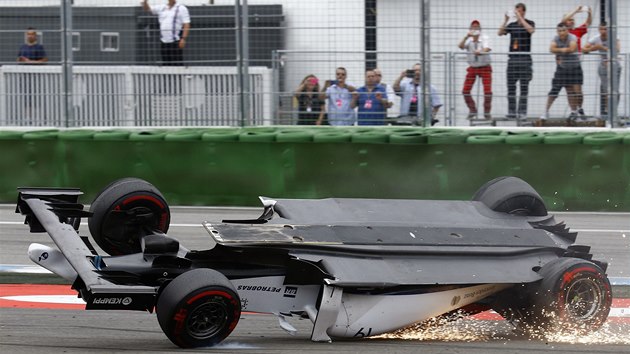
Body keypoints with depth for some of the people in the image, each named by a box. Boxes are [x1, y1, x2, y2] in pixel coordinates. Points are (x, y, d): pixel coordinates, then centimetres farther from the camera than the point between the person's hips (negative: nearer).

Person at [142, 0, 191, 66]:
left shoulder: (182, 9, 1)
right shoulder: (161, 8, 15)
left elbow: (186, 25, -6)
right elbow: (147, 8, 15)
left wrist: (183, 39, -17)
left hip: (176, 42, -5)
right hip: (164, 42, 5)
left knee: (178, 65, -9)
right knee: (166, 64, 5)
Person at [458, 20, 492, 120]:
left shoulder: (484, 39, -11)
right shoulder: (468, 40, -3)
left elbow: (486, 49, -30)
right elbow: (460, 46, -22)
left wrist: (480, 52, -53)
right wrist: (467, 36, -37)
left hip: (485, 67, -3)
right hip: (472, 68, 3)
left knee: (488, 91, -12)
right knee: (465, 91, -3)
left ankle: (487, 112, 7)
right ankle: (472, 111, 16)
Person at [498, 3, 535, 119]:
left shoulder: (529, 23, 3)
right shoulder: (512, 25, 12)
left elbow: (531, 30, -19)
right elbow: (500, 33, 2)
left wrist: (520, 18, -19)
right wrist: (505, 20, -10)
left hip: (525, 58, -4)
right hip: (512, 58, 4)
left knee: (524, 87, -4)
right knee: (511, 87, 2)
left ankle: (522, 111, -4)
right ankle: (511, 111, 4)